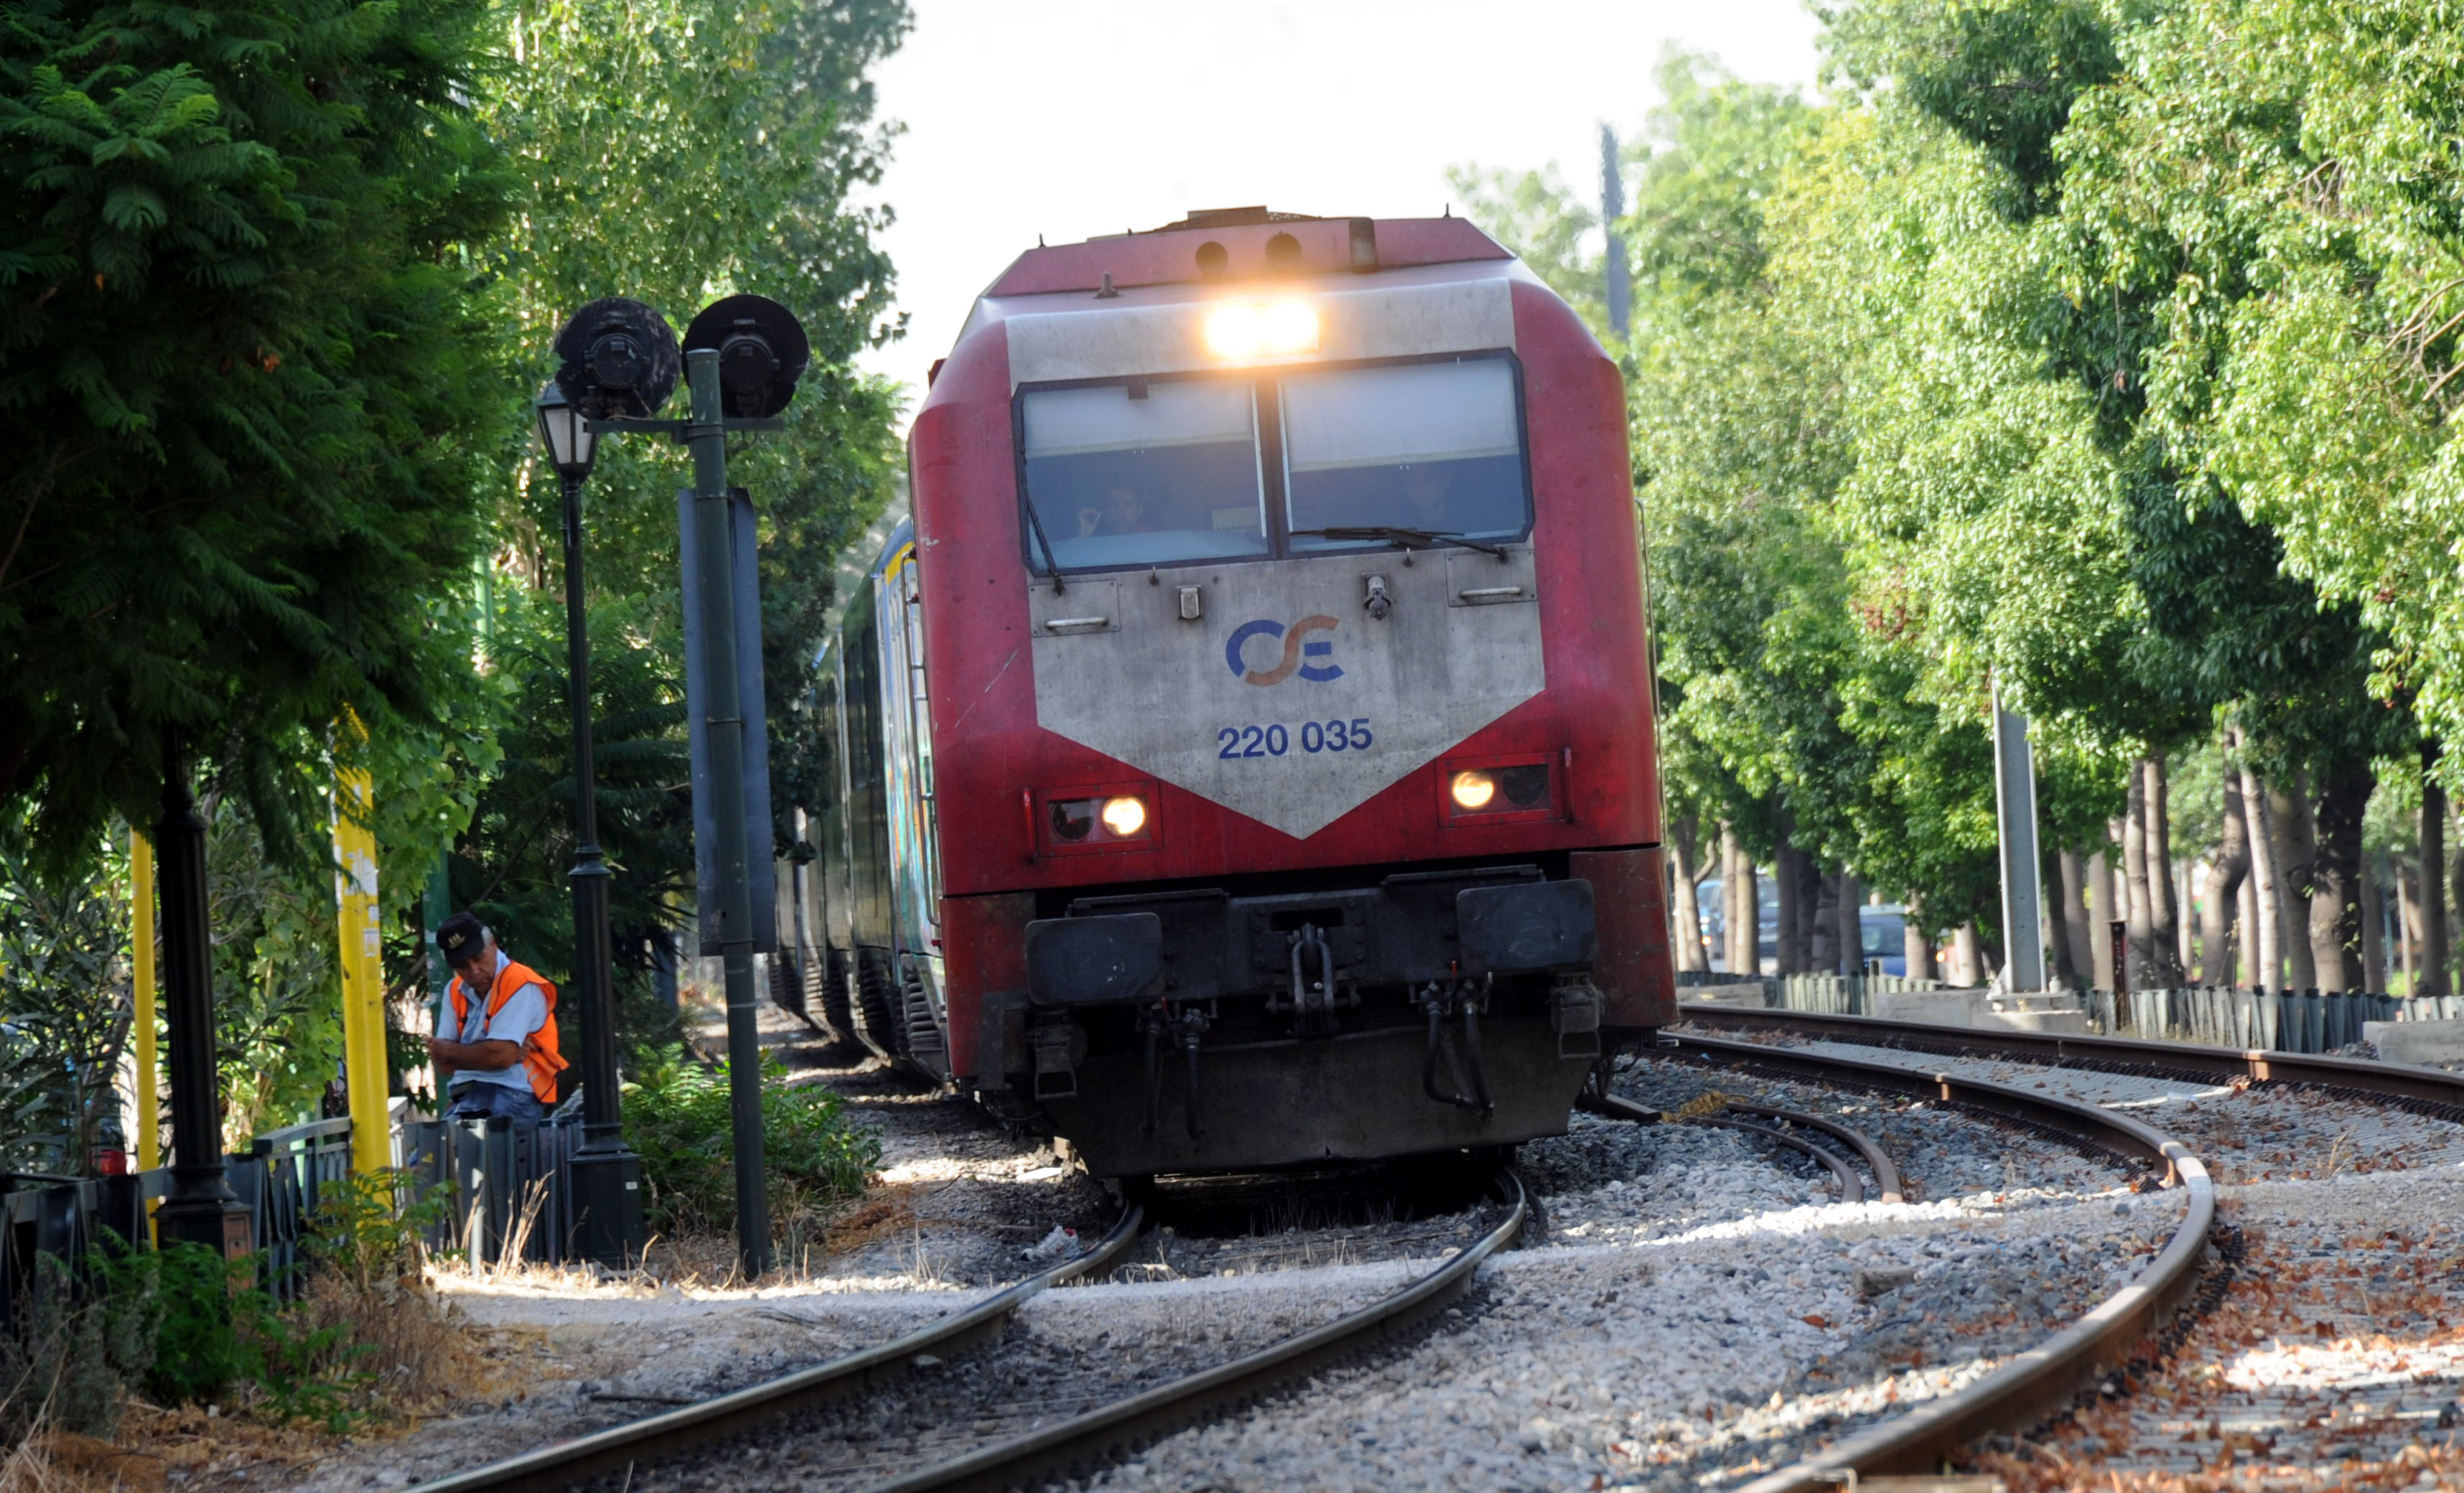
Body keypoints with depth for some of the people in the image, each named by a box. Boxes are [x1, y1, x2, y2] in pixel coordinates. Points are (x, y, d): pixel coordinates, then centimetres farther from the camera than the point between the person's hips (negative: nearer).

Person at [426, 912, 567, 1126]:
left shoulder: (521, 985, -3)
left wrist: (448, 1051, 2)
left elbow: (502, 1055, -13)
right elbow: (444, 1067, 10)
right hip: (467, 1097, 6)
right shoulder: (455, 992, 18)